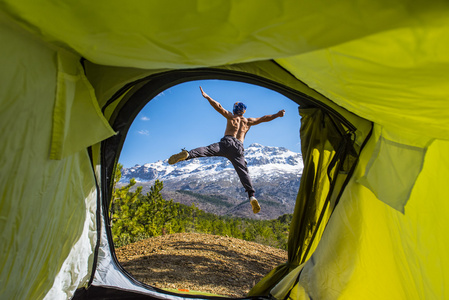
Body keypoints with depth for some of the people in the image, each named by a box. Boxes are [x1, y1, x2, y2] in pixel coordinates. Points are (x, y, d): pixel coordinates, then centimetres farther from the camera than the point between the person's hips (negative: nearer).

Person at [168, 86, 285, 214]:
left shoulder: (231, 116, 23)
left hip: (227, 142, -2)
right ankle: (252, 196, -16)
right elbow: (264, 118, 35)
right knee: (243, 172, -2)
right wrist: (277, 115, 47)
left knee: (207, 150, -21)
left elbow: (219, 107, 13)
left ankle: (187, 154, -49)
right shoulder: (249, 121, 28)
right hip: (239, 147, 2)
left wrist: (207, 97, 15)